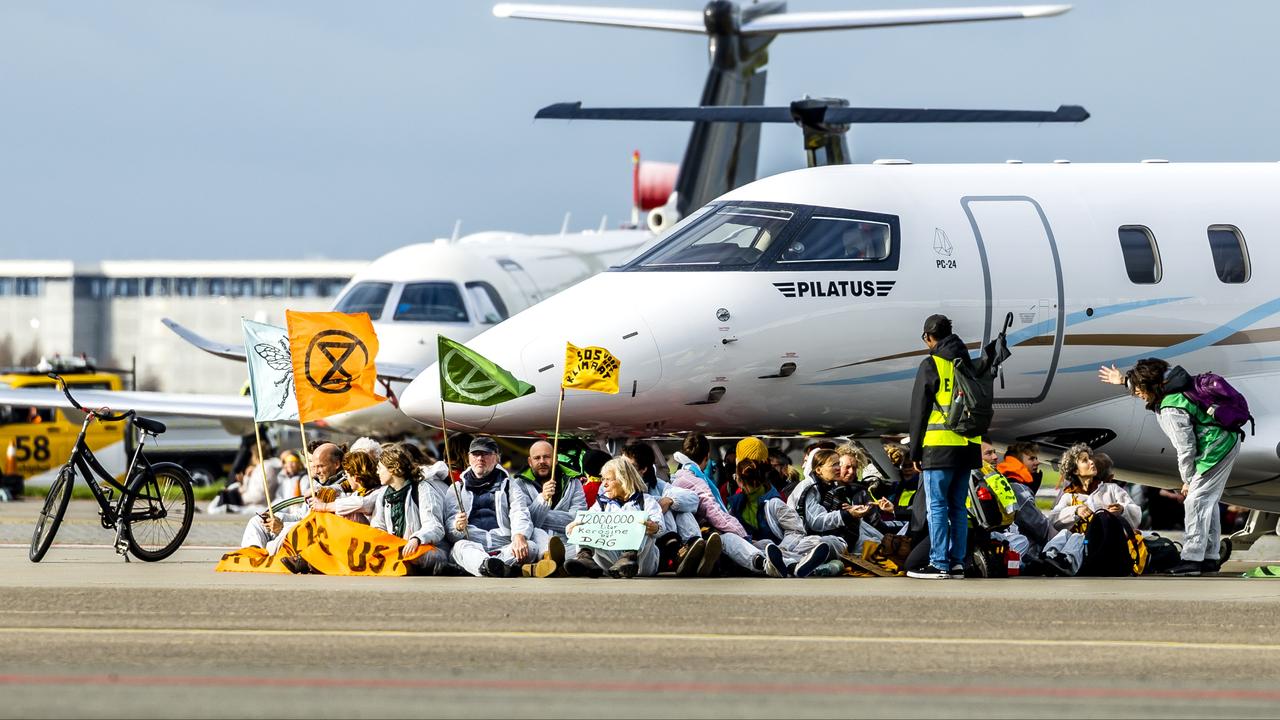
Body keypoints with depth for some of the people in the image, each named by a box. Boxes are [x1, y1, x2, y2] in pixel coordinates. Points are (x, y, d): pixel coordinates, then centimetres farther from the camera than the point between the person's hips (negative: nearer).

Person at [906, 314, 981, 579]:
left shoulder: (931, 365, -5)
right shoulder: (967, 365, 14)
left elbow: (919, 411, -5)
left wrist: (915, 451, 1)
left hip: (940, 446, -6)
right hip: (968, 446, 6)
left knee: (937, 506, -4)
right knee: (957, 506, 11)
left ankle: (939, 564, -6)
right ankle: (957, 562, 10)